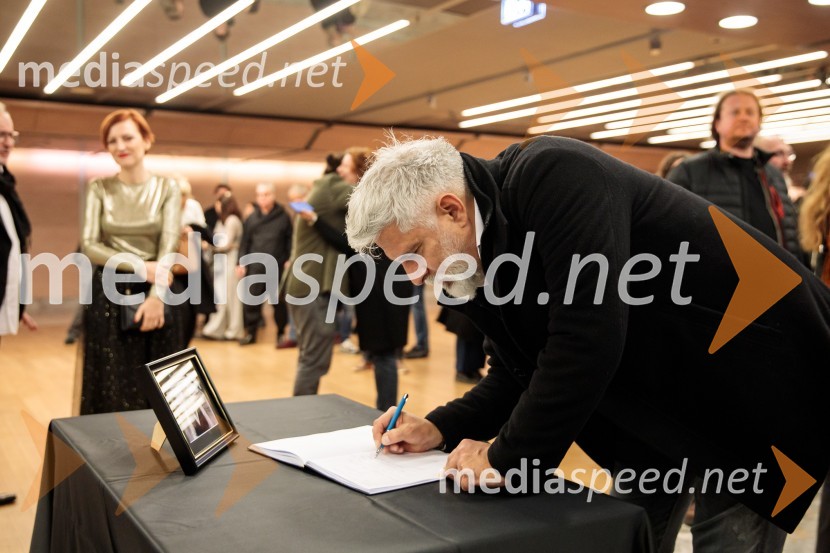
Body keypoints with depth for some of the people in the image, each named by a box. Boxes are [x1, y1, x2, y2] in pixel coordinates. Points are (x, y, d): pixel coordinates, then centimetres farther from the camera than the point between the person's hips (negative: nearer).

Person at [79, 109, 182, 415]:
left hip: (154, 293, 0)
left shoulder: (167, 188, 2)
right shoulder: (99, 188, 4)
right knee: (110, 385, 3)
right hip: (108, 295, 1)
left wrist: (156, 296, -20)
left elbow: (169, 245, -6)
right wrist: (141, 267, -16)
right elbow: (89, 246, -3)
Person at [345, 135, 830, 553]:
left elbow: (588, 341, -34)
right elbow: (522, 373, 8)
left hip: (752, 387, -8)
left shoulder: (553, 176, -27)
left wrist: (507, 458, -24)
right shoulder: (487, 254, -1)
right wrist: (440, 429, -5)